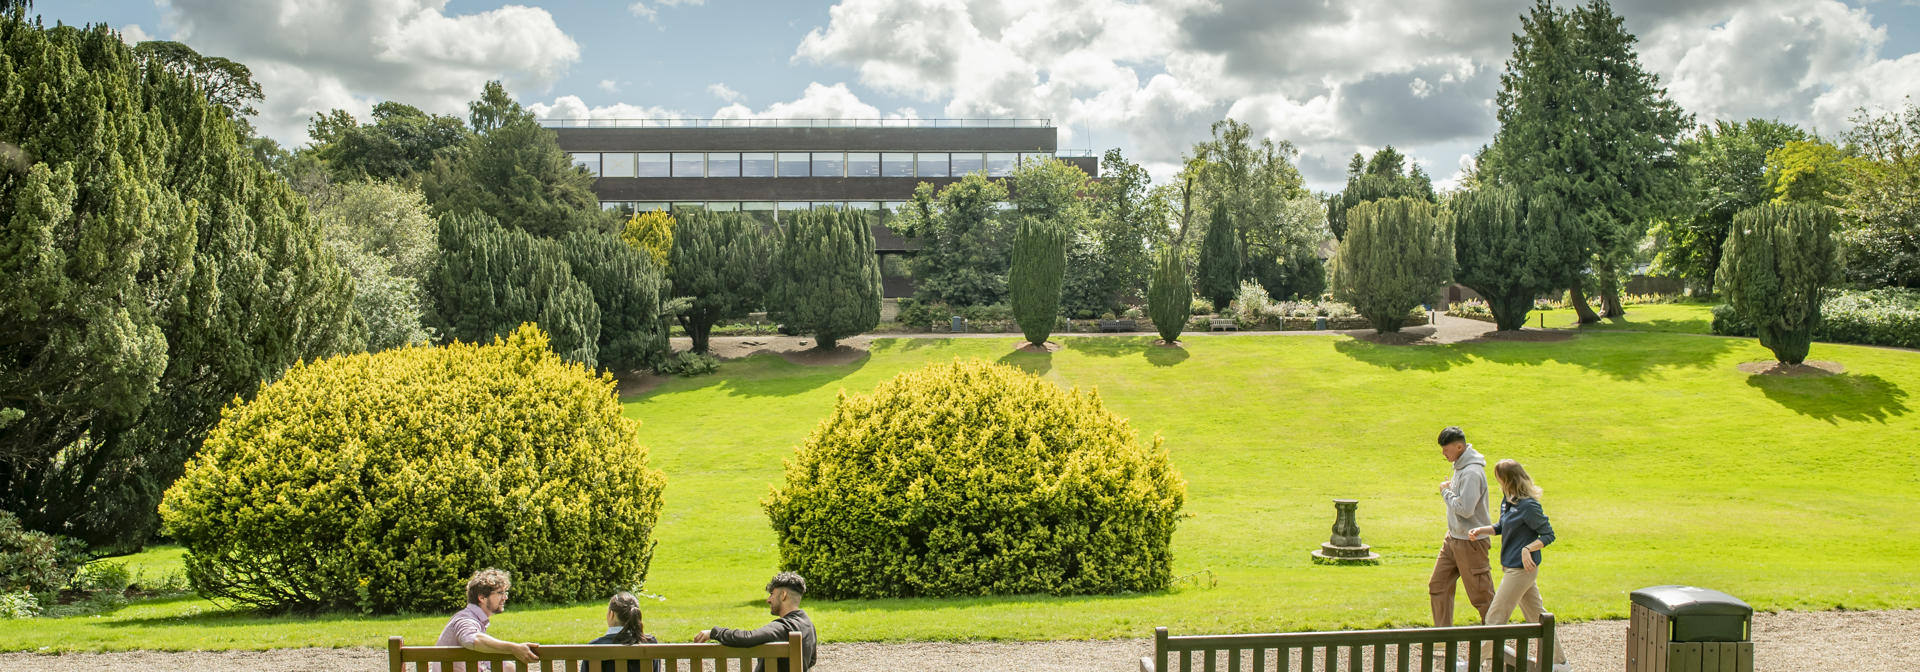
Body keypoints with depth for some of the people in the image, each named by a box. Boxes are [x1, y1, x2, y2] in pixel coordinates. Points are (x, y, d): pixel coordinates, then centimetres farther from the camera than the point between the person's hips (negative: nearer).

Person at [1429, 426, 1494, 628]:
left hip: (1470, 541, -10)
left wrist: (1446, 492, -14)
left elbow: (1465, 509, -26)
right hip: (1453, 537, 10)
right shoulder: (1459, 466, 9)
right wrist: (1449, 488, 5)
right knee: (1438, 585, 10)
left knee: (1481, 596, 0)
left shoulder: (1472, 472, -22)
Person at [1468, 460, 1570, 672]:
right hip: (1515, 567, 9)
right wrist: (1481, 530, 4)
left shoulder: (1528, 506, -21)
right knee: (1537, 616, 18)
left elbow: (1548, 534, -16)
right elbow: (1502, 527, 20)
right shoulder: (1508, 501, 6)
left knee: (1495, 617, -4)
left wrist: (1528, 549, -28)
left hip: (1522, 569, -9)